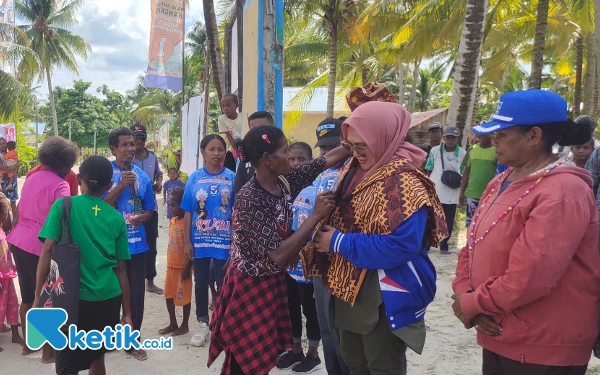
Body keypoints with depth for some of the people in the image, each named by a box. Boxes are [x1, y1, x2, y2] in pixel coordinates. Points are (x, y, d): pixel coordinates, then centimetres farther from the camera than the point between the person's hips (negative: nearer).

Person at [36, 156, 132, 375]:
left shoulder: (63, 206, -1)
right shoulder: (116, 218, 5)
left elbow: (48, 250, -11)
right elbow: (121, 269, 5)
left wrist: (38, 295, -4)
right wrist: (127, 312, 10)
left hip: (74, 297, -3)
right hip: (108, 299, 3)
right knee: (96, 357, 21)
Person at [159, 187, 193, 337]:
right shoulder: (172, 221, 7)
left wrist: (187, 267, -19)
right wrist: (169, 263, 17)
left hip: (183, 266, -8)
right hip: (171, 265, 8)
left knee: (184, 296, 5)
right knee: (169, 295, 14)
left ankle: (185, 325, 18)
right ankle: (173, 324, 27)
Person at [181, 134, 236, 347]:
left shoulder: (232, 178, -5)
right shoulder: (195, 178, -2)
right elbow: (188, 212, 1)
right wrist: (187, 241, -1)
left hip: (224, 241, -1)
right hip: (199, 240, 2)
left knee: (223, 284, 8)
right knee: (201, 282, 13)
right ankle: (202, 324, 29)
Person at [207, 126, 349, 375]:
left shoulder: (283, 181, -3)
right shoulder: (249, 199, -26)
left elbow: (329, 158, 5)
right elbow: (278, 256, -30)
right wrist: (316, 216, -27)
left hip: (272, 284, 8)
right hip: (249, 289, -7)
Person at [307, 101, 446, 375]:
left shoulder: (406, 184, -23)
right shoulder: (357, 170, 4)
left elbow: (401, 246, -30)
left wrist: (340, 243, -23)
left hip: (384, 296, -8)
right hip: (350, 287, 8)